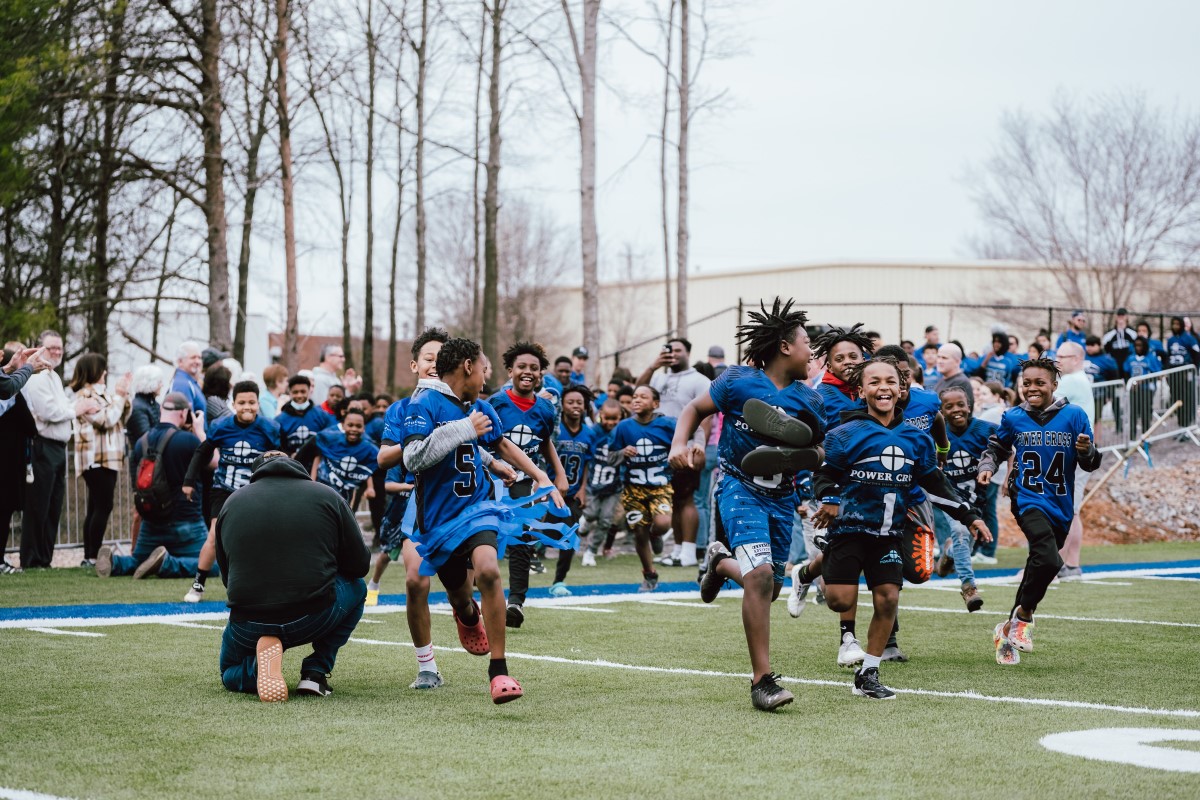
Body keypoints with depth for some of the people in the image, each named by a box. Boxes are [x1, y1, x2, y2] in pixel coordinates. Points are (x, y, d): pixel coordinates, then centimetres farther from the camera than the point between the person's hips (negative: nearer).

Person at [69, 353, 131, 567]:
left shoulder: (101, 392, 18)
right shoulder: (85, 395, -11)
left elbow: (122, 417, 22)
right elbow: (106, 420, -18)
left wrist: (124, 395, 9)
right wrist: (119, 396, -8)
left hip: (108, 458, 10)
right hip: (96, 459, -10)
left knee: (96, 508, 8)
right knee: (103, 507, -14)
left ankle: (90, 556, 9)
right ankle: (93, 556, -16)